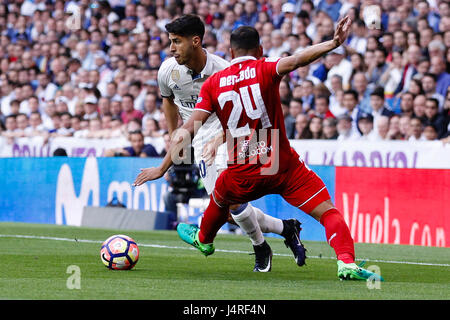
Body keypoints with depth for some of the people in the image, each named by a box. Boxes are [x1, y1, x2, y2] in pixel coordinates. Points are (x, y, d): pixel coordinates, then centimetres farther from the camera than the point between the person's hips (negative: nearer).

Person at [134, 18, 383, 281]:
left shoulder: (213, 84, 5)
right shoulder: (265, 68, -4)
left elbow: (188, 130, 1)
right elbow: (294, 61, -27)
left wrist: (163, 168, 5)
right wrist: (333, 43, -40)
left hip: (242, 175, 3)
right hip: (283, 166, -3)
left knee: (219, 200, 36)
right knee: (328, 212, -4)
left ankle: (203, 239, 62)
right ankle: (347, 262, -26)